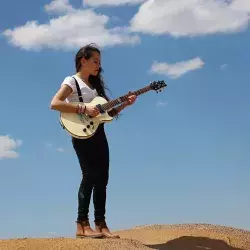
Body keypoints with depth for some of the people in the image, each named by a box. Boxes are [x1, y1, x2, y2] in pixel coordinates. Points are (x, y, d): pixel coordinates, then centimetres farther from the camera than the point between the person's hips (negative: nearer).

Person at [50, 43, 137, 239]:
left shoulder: (95, 84, 21)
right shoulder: (72, 81, -3)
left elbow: (108, 112, 17)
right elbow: (54, 104, -18)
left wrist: (125, 104, 2)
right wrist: (83, 109, -22)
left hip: (99, 134, 8)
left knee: (102, 179, 4)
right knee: (90, 176, -14)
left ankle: (101, 224, 7)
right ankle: (82, 224, -9)